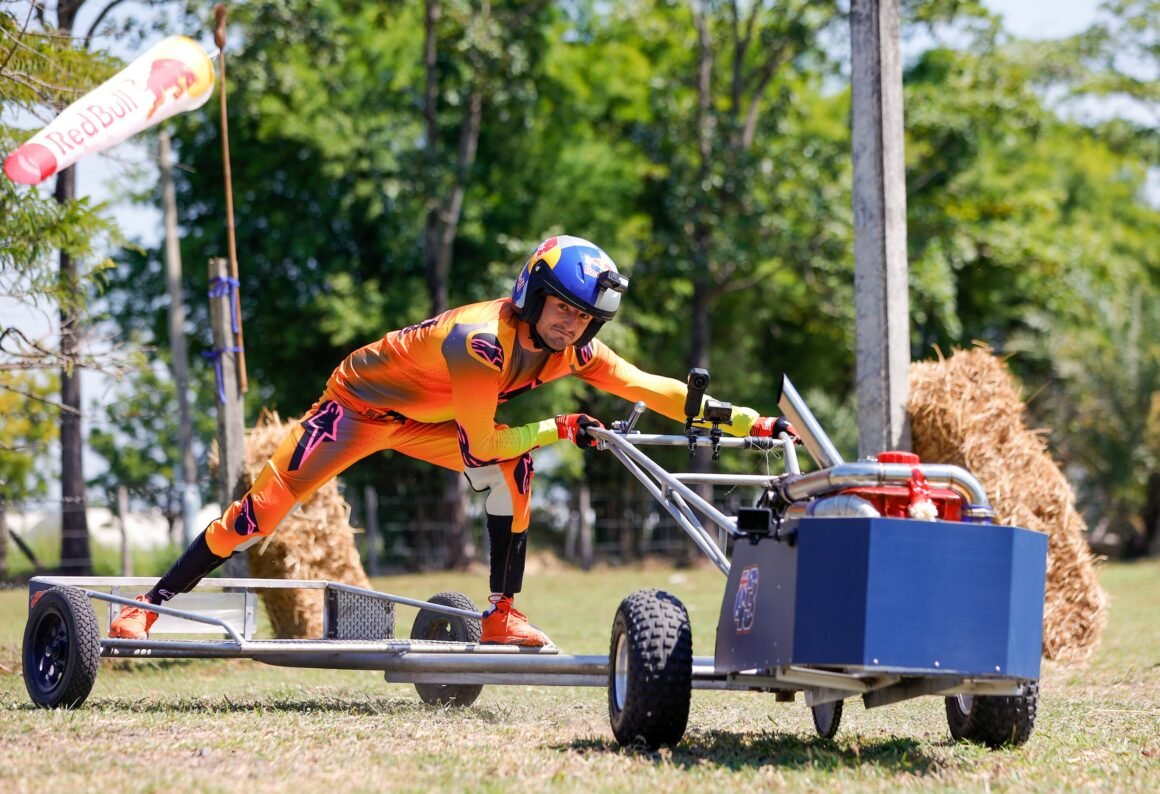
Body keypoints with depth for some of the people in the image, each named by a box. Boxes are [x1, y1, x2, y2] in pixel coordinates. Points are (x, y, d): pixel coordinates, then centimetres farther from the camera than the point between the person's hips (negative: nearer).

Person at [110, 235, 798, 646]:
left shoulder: (573, 348, -15)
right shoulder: (482, 341, -37)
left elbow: (651, 390, -15)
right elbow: (482, 442, -30)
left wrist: (750, 421, -21)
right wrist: (561, 429, -24)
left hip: (422, 420, 7)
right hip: (361, 400, -7)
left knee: (513, 472, -14)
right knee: (266, 506, -13)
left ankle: (503, 616, -6)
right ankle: (149, 605, -6)